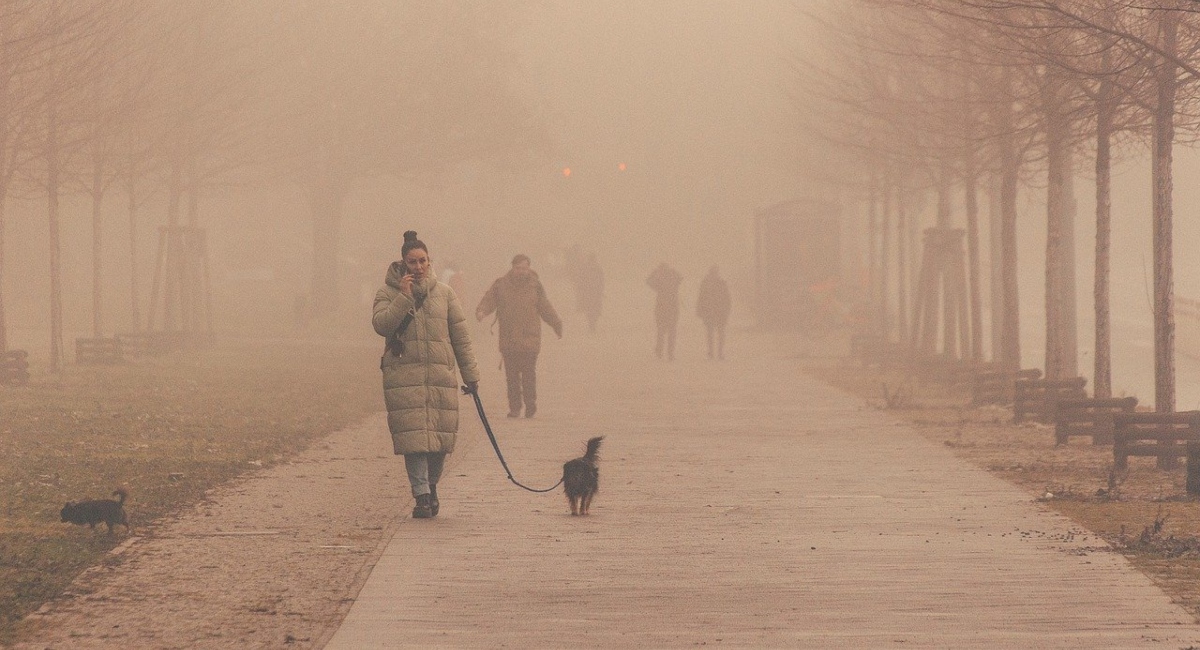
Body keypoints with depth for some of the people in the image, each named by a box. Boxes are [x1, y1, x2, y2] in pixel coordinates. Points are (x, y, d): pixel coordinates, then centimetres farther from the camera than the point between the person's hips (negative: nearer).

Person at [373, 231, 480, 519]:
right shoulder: (388, 294, 7)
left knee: (440, 436, 1)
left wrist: (471, 374, 10)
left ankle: (431, 487, 23)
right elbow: (381, 324, -10)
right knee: (414, 437, -10)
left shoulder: (444, 294, 11)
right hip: (404, 375, -2)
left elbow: (461, 336, 13)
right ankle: (421, 496, -8)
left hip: (440, 375, 2)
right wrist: (404, 297, -15)